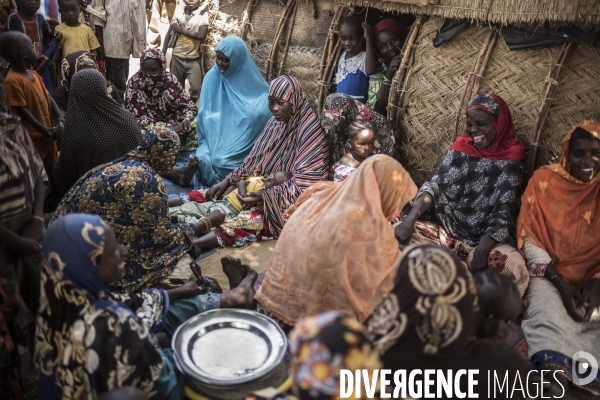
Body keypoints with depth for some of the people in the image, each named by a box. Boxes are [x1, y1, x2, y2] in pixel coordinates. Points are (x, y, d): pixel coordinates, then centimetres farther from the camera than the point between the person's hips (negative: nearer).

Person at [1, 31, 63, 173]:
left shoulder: (34, 75, 8)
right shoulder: (13, 81, -19)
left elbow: (48, 98, 6)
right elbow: (22, 110, -21)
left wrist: (60, 119, -7)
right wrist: (42, 129, -25)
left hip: (47, 132, 8)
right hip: (31, 136, -8)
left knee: (51, 166, 21)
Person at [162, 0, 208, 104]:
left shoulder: (203, 14, -5)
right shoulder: (179, 11, 3)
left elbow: (201, 35, -17)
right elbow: (169, 33, 8)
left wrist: (181, 30, -11)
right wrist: (163, 53, 4)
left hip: (194, 59, -2)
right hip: (177, 57, 2)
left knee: (196, 88, -10)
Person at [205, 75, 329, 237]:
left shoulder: (311, 132, -19)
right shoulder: (276, 122, 4)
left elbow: (304, 182, -24)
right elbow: (255, 159, 10)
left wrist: (265, 196, -32)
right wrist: (227, 181, -2)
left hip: (289, 200, -8)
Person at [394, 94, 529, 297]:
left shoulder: (512, 158, -5)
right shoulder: (461, 147, 4)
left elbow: (504, 211, -13)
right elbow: (435, 185, -6)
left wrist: (482, 249, -29)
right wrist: (410, 218, -24)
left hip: (489, 239, -3)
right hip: (450, 232, 3)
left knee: (514, 266, -35)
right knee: (400, 234, -18)